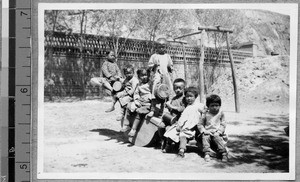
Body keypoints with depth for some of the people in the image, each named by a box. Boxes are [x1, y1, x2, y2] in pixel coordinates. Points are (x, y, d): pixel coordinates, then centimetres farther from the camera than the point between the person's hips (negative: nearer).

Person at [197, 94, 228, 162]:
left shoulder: (221, 113, 8)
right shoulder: (206, 114, 7)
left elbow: (223, 124, 4)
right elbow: (199, 124, 9)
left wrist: (219, 132, -11)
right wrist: (204, 131, -8)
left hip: (217, 133, -1)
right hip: (207, 132, 1)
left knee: (218, 138, -31)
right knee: (205, 138, -30)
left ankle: (224, 153, -29)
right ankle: (206, 153, -32)